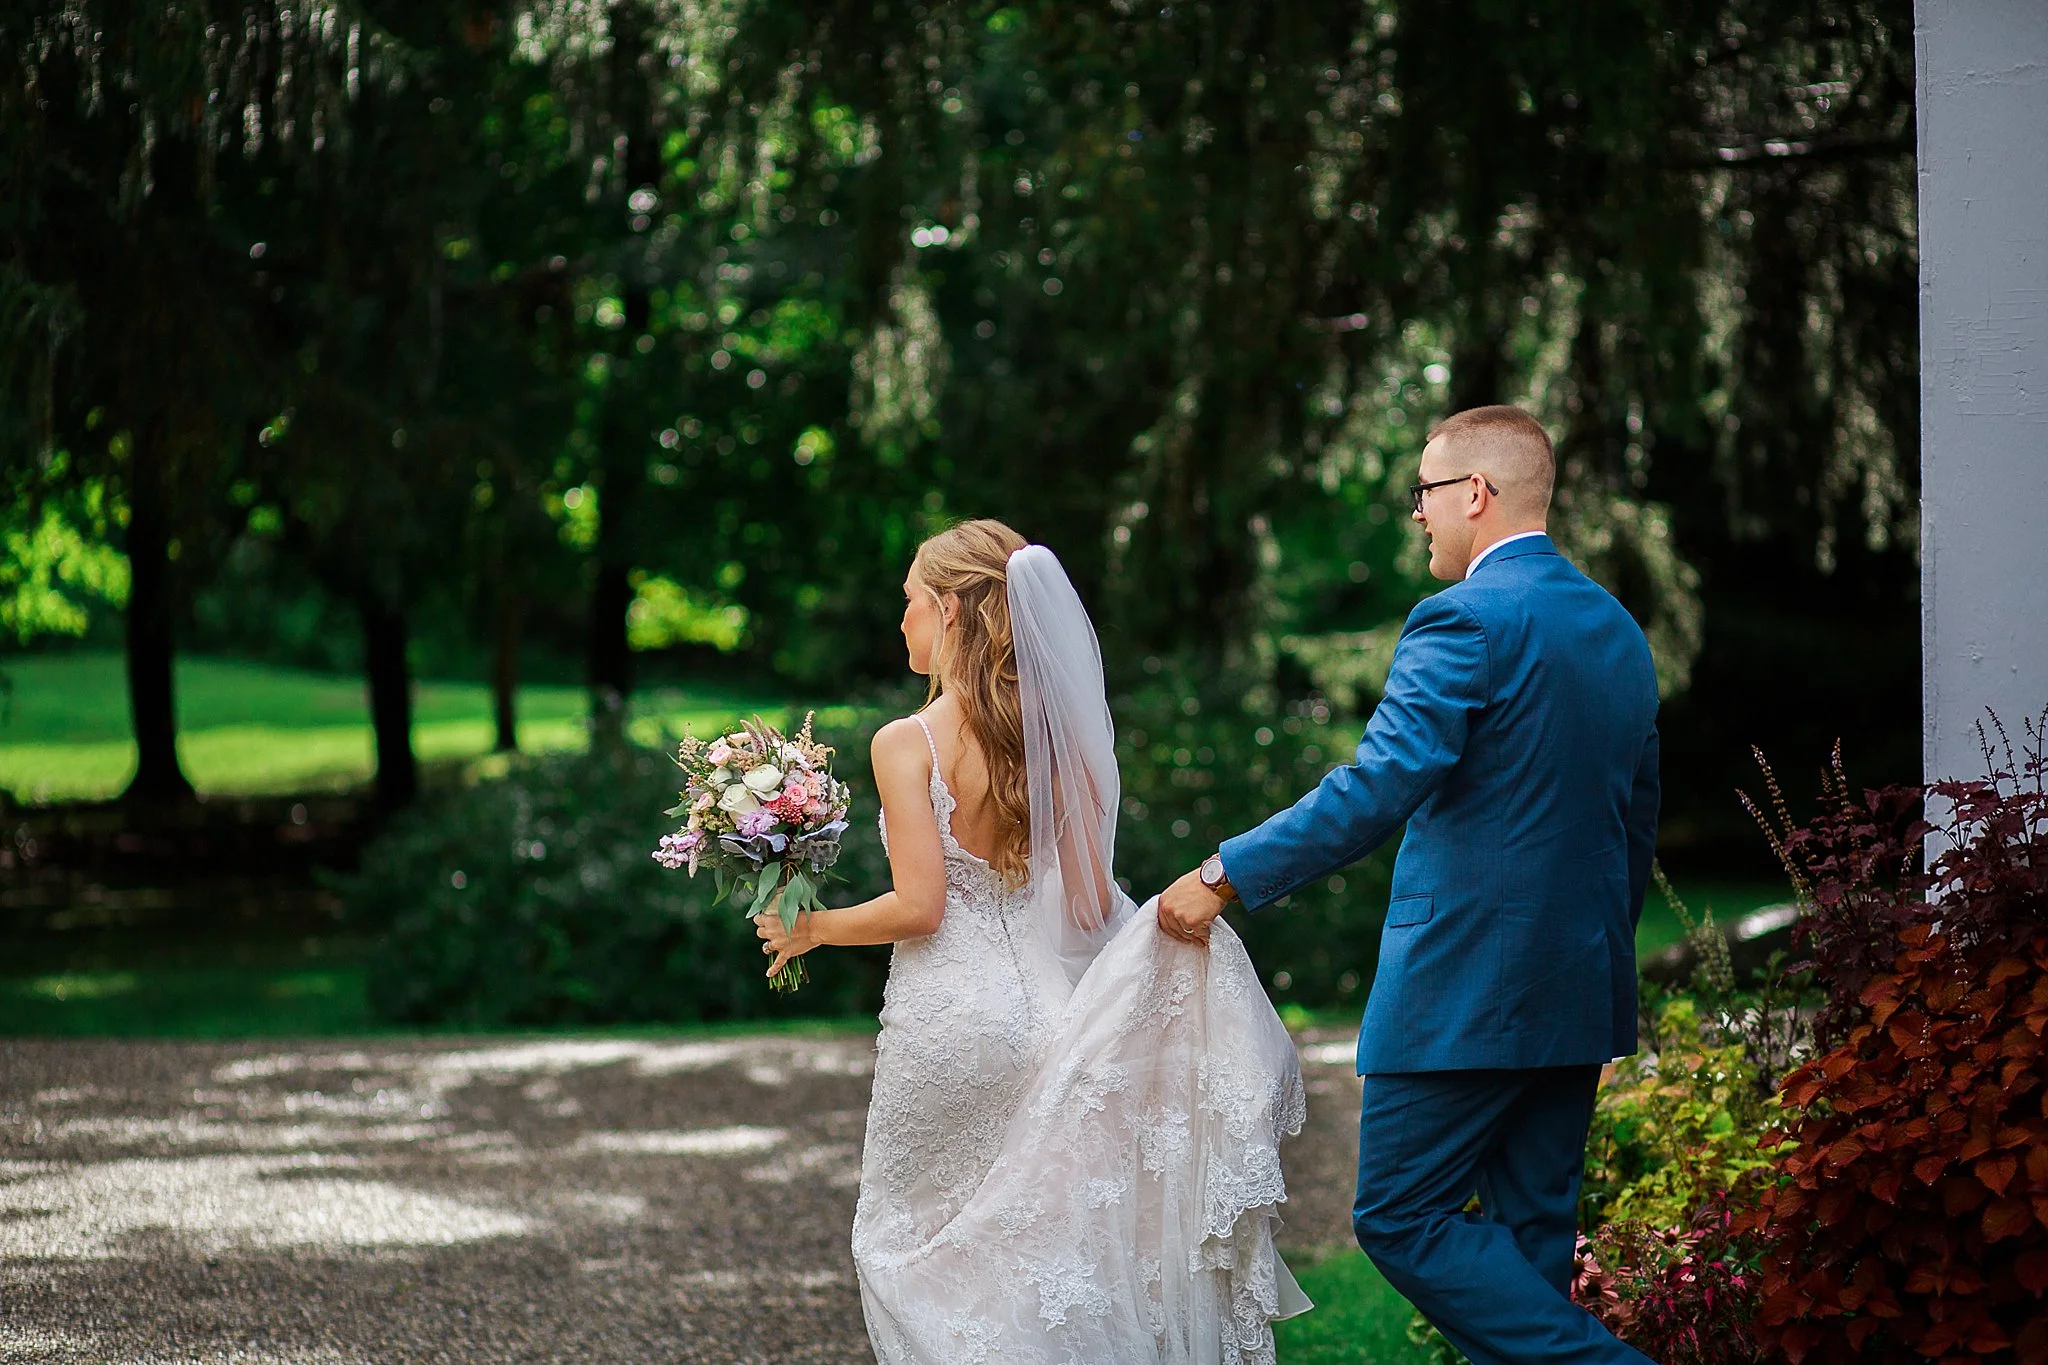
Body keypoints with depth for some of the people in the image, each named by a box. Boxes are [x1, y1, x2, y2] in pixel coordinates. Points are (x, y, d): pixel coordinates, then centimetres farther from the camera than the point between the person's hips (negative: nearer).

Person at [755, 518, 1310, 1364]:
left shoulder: (907, 744, -13)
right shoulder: (1056, 735, 1)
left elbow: (918, 906, -17)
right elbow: (1091, 904, -1)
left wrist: (810, 929, -3)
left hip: (945, 1018, -5)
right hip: (1037, 1003, 5)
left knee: (909, 1237, 11)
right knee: (1032, 1233, 17)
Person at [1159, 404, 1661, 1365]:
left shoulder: (1465, 620, -14)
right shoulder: (1619, 629, 13)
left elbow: (1379, 787, -23)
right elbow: (1637, 827, 19)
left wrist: (1226, 876, -19)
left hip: (1466, 991, -8)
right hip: (1580, 996, 8)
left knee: (1401, 1217, -1)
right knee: (1528, 1233, 12)